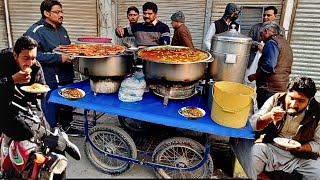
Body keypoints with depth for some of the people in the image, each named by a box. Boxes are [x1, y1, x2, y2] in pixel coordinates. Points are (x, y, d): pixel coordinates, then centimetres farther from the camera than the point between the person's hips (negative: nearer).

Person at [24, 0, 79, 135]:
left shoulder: (61, 29, 13)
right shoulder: (36, 31, -12)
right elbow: (34, 55, -23)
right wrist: (59, 58, -25)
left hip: (67, 78, 8)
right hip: (49, 81, -8)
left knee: (67, 105, 20)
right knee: (50, 111, 1)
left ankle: (66, 126, 39)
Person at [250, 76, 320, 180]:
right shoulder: (276, 100, -9)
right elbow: (252, 125, -10)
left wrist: (299, 148, -20)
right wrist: (269, 116, -31)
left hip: (302, 157, 1)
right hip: (272, 149, -1)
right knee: (254, 151, -30)